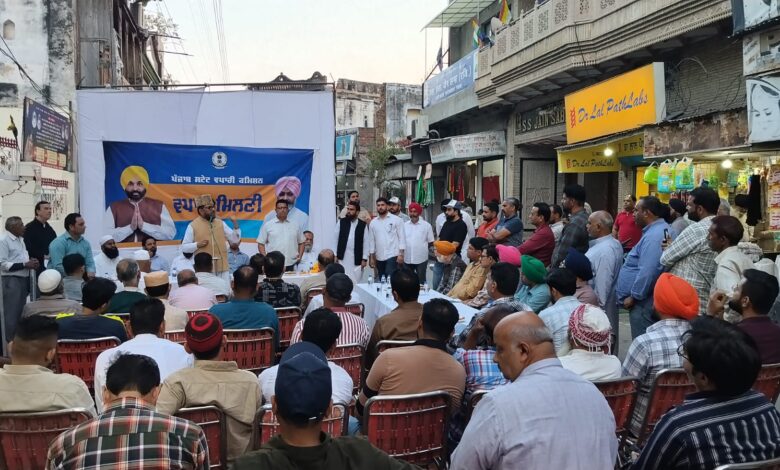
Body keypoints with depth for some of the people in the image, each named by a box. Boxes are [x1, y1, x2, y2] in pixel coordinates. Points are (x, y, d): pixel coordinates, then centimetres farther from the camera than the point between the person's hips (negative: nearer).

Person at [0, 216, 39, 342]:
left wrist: (31, 262, 2)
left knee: (21, 313, 15)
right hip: (10, 281, -9)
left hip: (23, 279, 9)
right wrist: (25, 265, -21)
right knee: (11, 314, -5)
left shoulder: (20, 239, 14)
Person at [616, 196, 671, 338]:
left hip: (642, 301, -10)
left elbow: (647, 272, -27)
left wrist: (633, 297, -19)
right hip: (644, 299, 10)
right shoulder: (660, 230, 14)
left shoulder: (654, 236, -21)